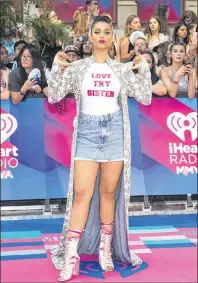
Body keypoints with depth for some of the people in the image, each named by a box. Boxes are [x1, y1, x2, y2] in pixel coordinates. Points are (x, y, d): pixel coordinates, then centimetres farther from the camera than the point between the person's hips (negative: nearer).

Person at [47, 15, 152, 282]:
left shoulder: (121, 69, 8)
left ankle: (106, 249, 18)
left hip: (114, 131, 1)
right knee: (82, 193, -7)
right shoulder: (78, 67, 5)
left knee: (109, 193, 6)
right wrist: (57, 68, -9)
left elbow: (145, 98, 7)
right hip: (87, 131, -1)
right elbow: (54, 96, 1)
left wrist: (145, 70, -2)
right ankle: (70, 257, -3)